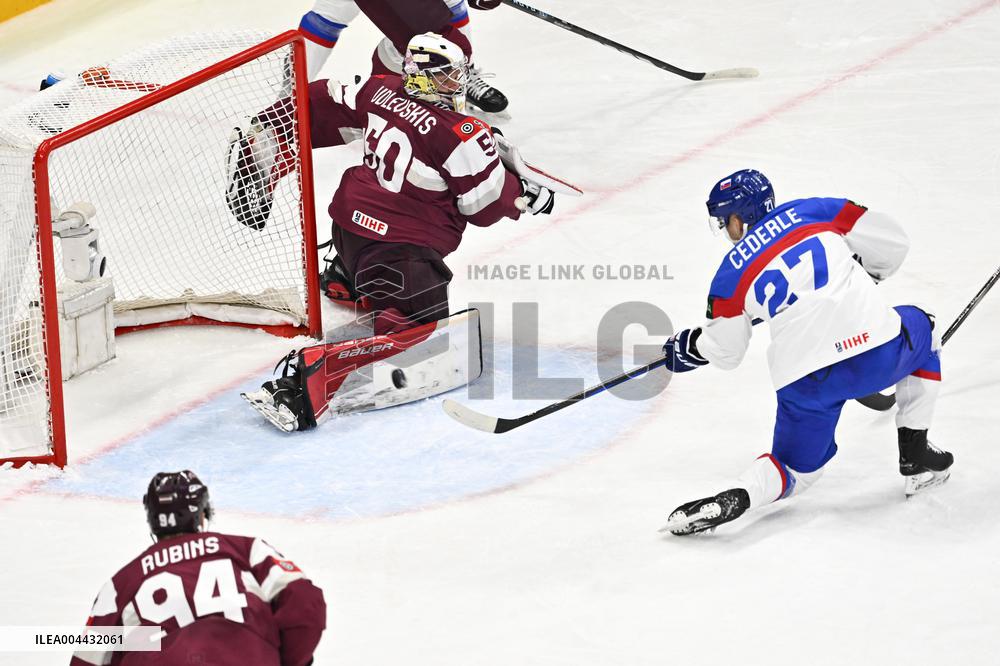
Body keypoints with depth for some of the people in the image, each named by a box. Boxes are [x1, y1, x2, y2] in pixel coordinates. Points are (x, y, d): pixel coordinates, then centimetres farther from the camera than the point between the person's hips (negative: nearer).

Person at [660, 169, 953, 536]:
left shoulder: (732, 275, 10)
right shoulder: (815, 211, 10)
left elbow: (724, 352, 19)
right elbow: (892, 241, 12)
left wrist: (687, 347, 41)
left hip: (805, 378, 0)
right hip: (878, 349, 0)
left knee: (798, 466, 20)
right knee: (921, 329, 33)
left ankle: (735, 498, -12)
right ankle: (916, 458, 30)